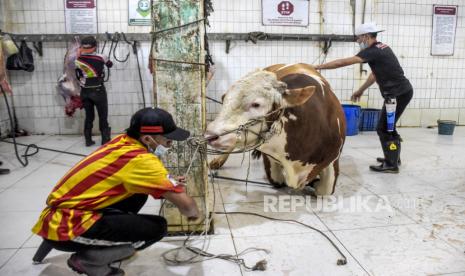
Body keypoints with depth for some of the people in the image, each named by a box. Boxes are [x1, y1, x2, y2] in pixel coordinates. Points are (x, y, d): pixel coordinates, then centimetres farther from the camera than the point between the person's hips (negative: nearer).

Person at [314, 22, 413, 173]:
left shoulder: (373, 51, -17)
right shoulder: (380, 48, 13)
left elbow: (343, 62, -20)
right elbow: (375, 74, 21)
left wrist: (318, 66, -16)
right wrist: (360, 91, 25)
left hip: (399, 94, -10)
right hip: (401, 91, 10)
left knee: (383, 128, -4)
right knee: (387, 126, 20)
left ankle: (391, 164, 3)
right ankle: (393, 156, 32)